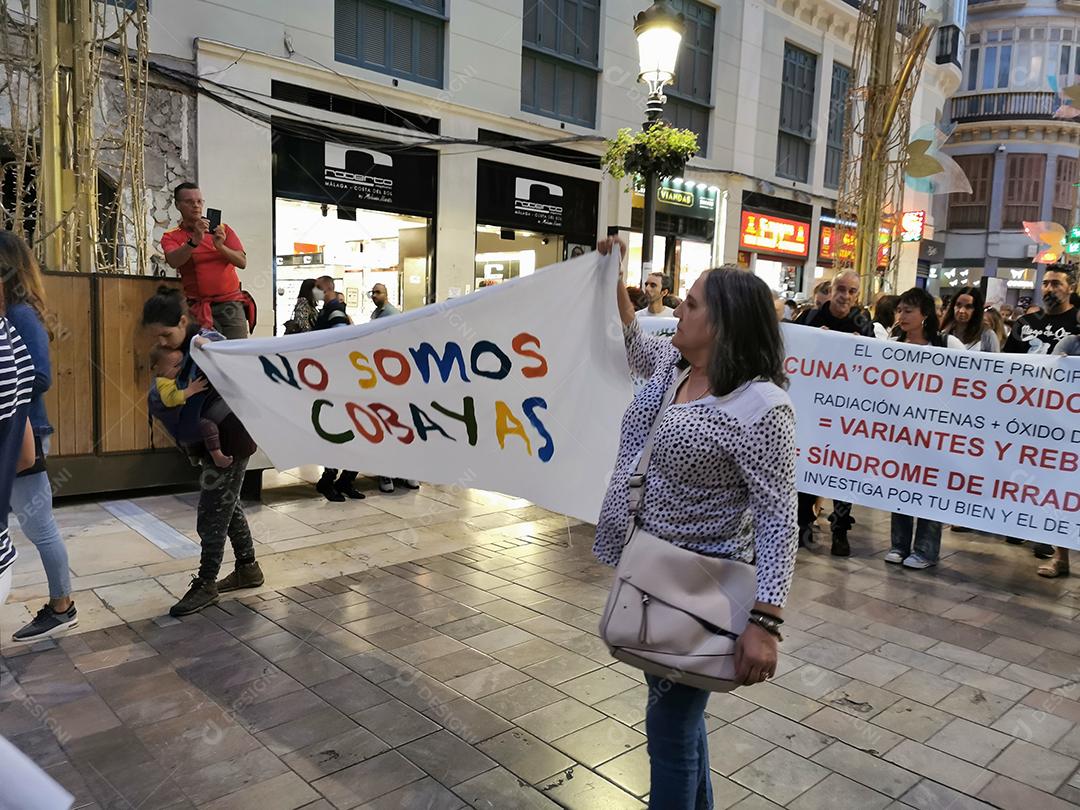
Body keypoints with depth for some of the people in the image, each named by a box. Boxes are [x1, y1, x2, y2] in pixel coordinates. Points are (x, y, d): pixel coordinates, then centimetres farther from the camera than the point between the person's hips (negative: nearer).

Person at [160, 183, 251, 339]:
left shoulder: (223, 229, 12)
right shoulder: (171, 237, 8)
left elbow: (242, 262, 1)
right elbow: (174, 262, -13)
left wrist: (220, 246, -16)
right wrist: (194, 240, -27)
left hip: (231, 303, 1)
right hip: (199, 307, -1)